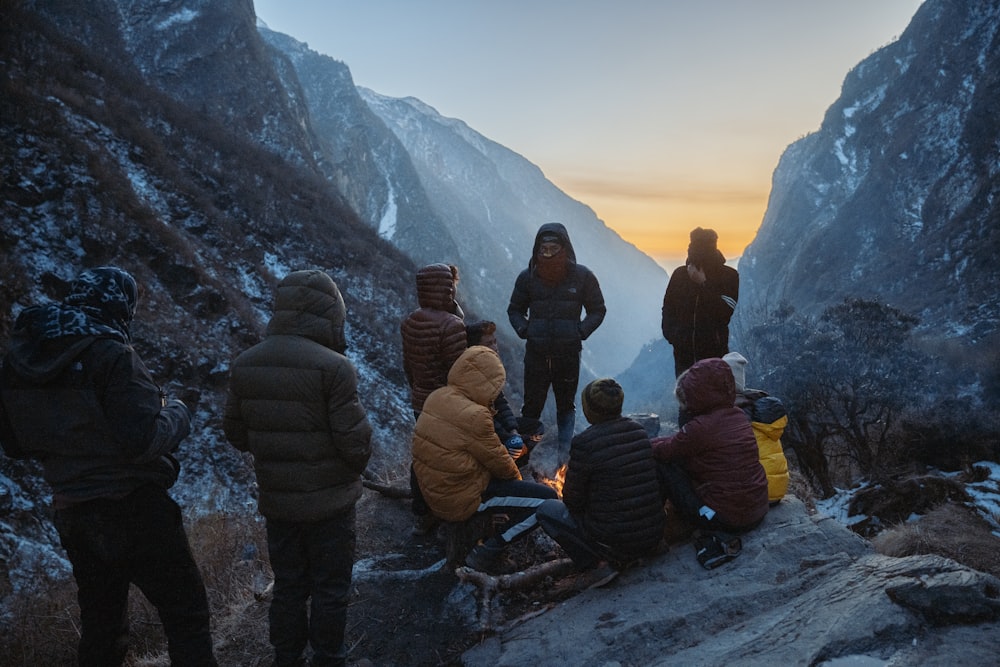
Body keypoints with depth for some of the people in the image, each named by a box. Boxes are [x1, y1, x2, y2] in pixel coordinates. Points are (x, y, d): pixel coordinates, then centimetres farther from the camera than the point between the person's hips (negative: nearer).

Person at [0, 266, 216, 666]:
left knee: (99, 619, 20)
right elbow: (144, 441, -23)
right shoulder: (111, 355, -19)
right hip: (132, 511, -7)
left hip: (72, 514, 7)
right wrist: (177, 414, -5)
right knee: (185, 611, 2)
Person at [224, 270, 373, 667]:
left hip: (275, 500, 5)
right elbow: (355, 440, -20)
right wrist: (354, 469, 2)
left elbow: (235, 433, 6)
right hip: (329, 501, -5)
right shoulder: (333, 367, -21)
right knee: (330, 590, 11)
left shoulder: (245, 365, -2)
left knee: (288, 586, 20)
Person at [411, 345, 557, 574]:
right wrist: (516, 475, 7)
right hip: (460, 501, -9)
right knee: (547, 499, -7)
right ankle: (486, 553, -3)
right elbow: (497, 459, -14)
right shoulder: (474, 416, -26)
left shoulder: (437, 398, 0)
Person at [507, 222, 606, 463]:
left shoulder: (582, 276, -2)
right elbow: (515, 309, 14)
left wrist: (581, 331, -6)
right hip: (536, 352, 1)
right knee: (532, 406, 3)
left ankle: (565, 452, 22)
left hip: (568, 353, 0)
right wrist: (524, 329, -3)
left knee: (566, 405, 12)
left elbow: (597, 310, 8)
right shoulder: (528, 277, 1)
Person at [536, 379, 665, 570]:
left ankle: (592, 563, 1)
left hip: (614, 543, -6)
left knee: (546, 509, 11)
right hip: (654, 538, 7)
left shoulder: (585, 443, -17)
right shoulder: (639, 431, 2)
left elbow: (573, 501, -8)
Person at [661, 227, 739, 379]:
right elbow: (668, 309, 11)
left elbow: (725, 311, -13)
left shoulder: (729, 275, -1)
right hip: (683, 353, 3)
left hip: (714, 351, -2)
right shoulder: (680, 274, 5)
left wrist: (703, 284, -17)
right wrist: (671, 334, -6)